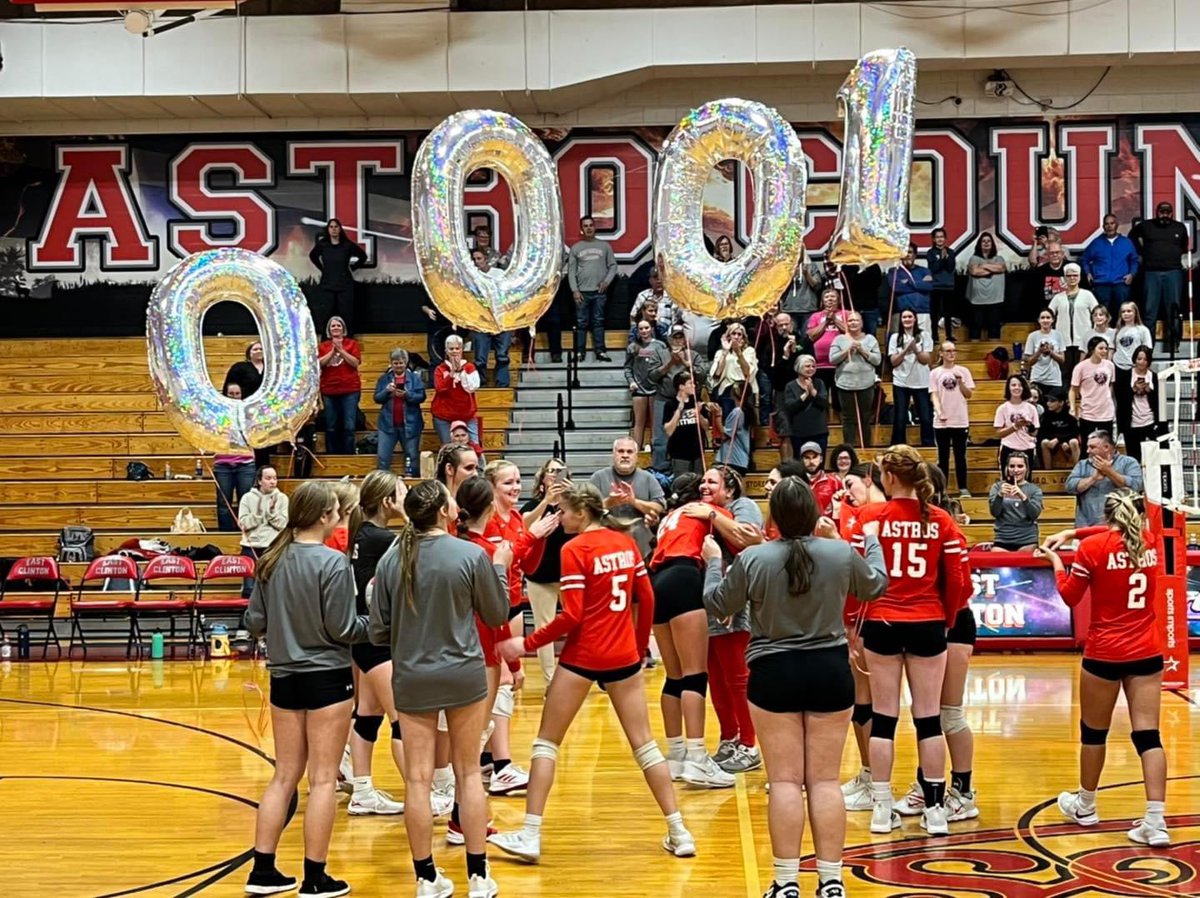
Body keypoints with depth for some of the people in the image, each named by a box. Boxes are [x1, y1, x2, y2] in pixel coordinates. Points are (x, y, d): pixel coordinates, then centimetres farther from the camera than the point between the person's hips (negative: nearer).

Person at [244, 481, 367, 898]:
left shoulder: (271, 561, 0)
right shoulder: (333, 563, -16)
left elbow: (254, 623, 5)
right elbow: (342, 629, -14)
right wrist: (375, 621, 4)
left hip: (284, 676, 6)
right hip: (326, 677, -6)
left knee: (284, 776, 15)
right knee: (323, 779, 3)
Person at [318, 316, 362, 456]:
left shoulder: (351, 344, 7)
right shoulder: (323, 346, 12)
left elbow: (356, 362, -5)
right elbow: (319, 363, -2)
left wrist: (341, 350, -11)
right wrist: (332, 351, -10)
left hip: (350, 390, -2)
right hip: (329, 391, 2)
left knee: (349, 426, -5)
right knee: (331, 427, 4)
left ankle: (348, 455, 0)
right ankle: (332, 455, 10)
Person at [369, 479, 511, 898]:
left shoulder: (392, 558, -6)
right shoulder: (471, 555, -12)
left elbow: (378, 630, 0)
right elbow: (497, 614, 1)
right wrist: (500, 567, 15)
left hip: (412, 678, 1)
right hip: (464, 675, -1)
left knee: (418, 779, 6)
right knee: (469, 773, 10)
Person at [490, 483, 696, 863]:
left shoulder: (575, 549, -12)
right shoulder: (625, 542, 5)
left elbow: (571, 616, -16)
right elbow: (646, 599, 9)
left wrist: (527, 644, -9)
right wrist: (640, 646, 20)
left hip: (582, 657, -5)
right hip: (623, 656, 5)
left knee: (547, 741, 7)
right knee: (644, 743, 12)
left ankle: (530, 835, 3)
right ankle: (679, 832, 11)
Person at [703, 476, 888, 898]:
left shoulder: (752, 559, -11)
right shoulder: (843, 553, -7)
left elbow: (717, 604, 5)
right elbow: (876, 585, 14)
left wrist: (713, 562, 23)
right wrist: (873, 541, 32)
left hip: (774, 674, -1)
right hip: (831, 670, 2)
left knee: (785, 782, 3)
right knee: (825, 781, 7)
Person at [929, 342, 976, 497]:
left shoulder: (963, 371, 4)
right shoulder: (935, 373, 2)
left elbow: (969, 394, 3)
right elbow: (934, 396, -4)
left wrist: (960, 382, -14)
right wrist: (939, 412, -20)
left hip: (960, 421, 0)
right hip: (941, 422, 0)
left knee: (960, 456, 4)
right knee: (943, 457, 5)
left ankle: (963, 488, 7)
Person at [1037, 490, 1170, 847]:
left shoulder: (1093, 547, -10)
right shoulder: (1150, 541, 3)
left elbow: (1069, 596, 1)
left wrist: (1056, 561, 16)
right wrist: (1072, 533, 24)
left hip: (1104, 654, -3)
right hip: (1146, 654, 3)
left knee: (1094, 731, 15)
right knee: (1148, 735, -1)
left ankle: (1085, 807, 32)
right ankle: (1156, 821, -11)